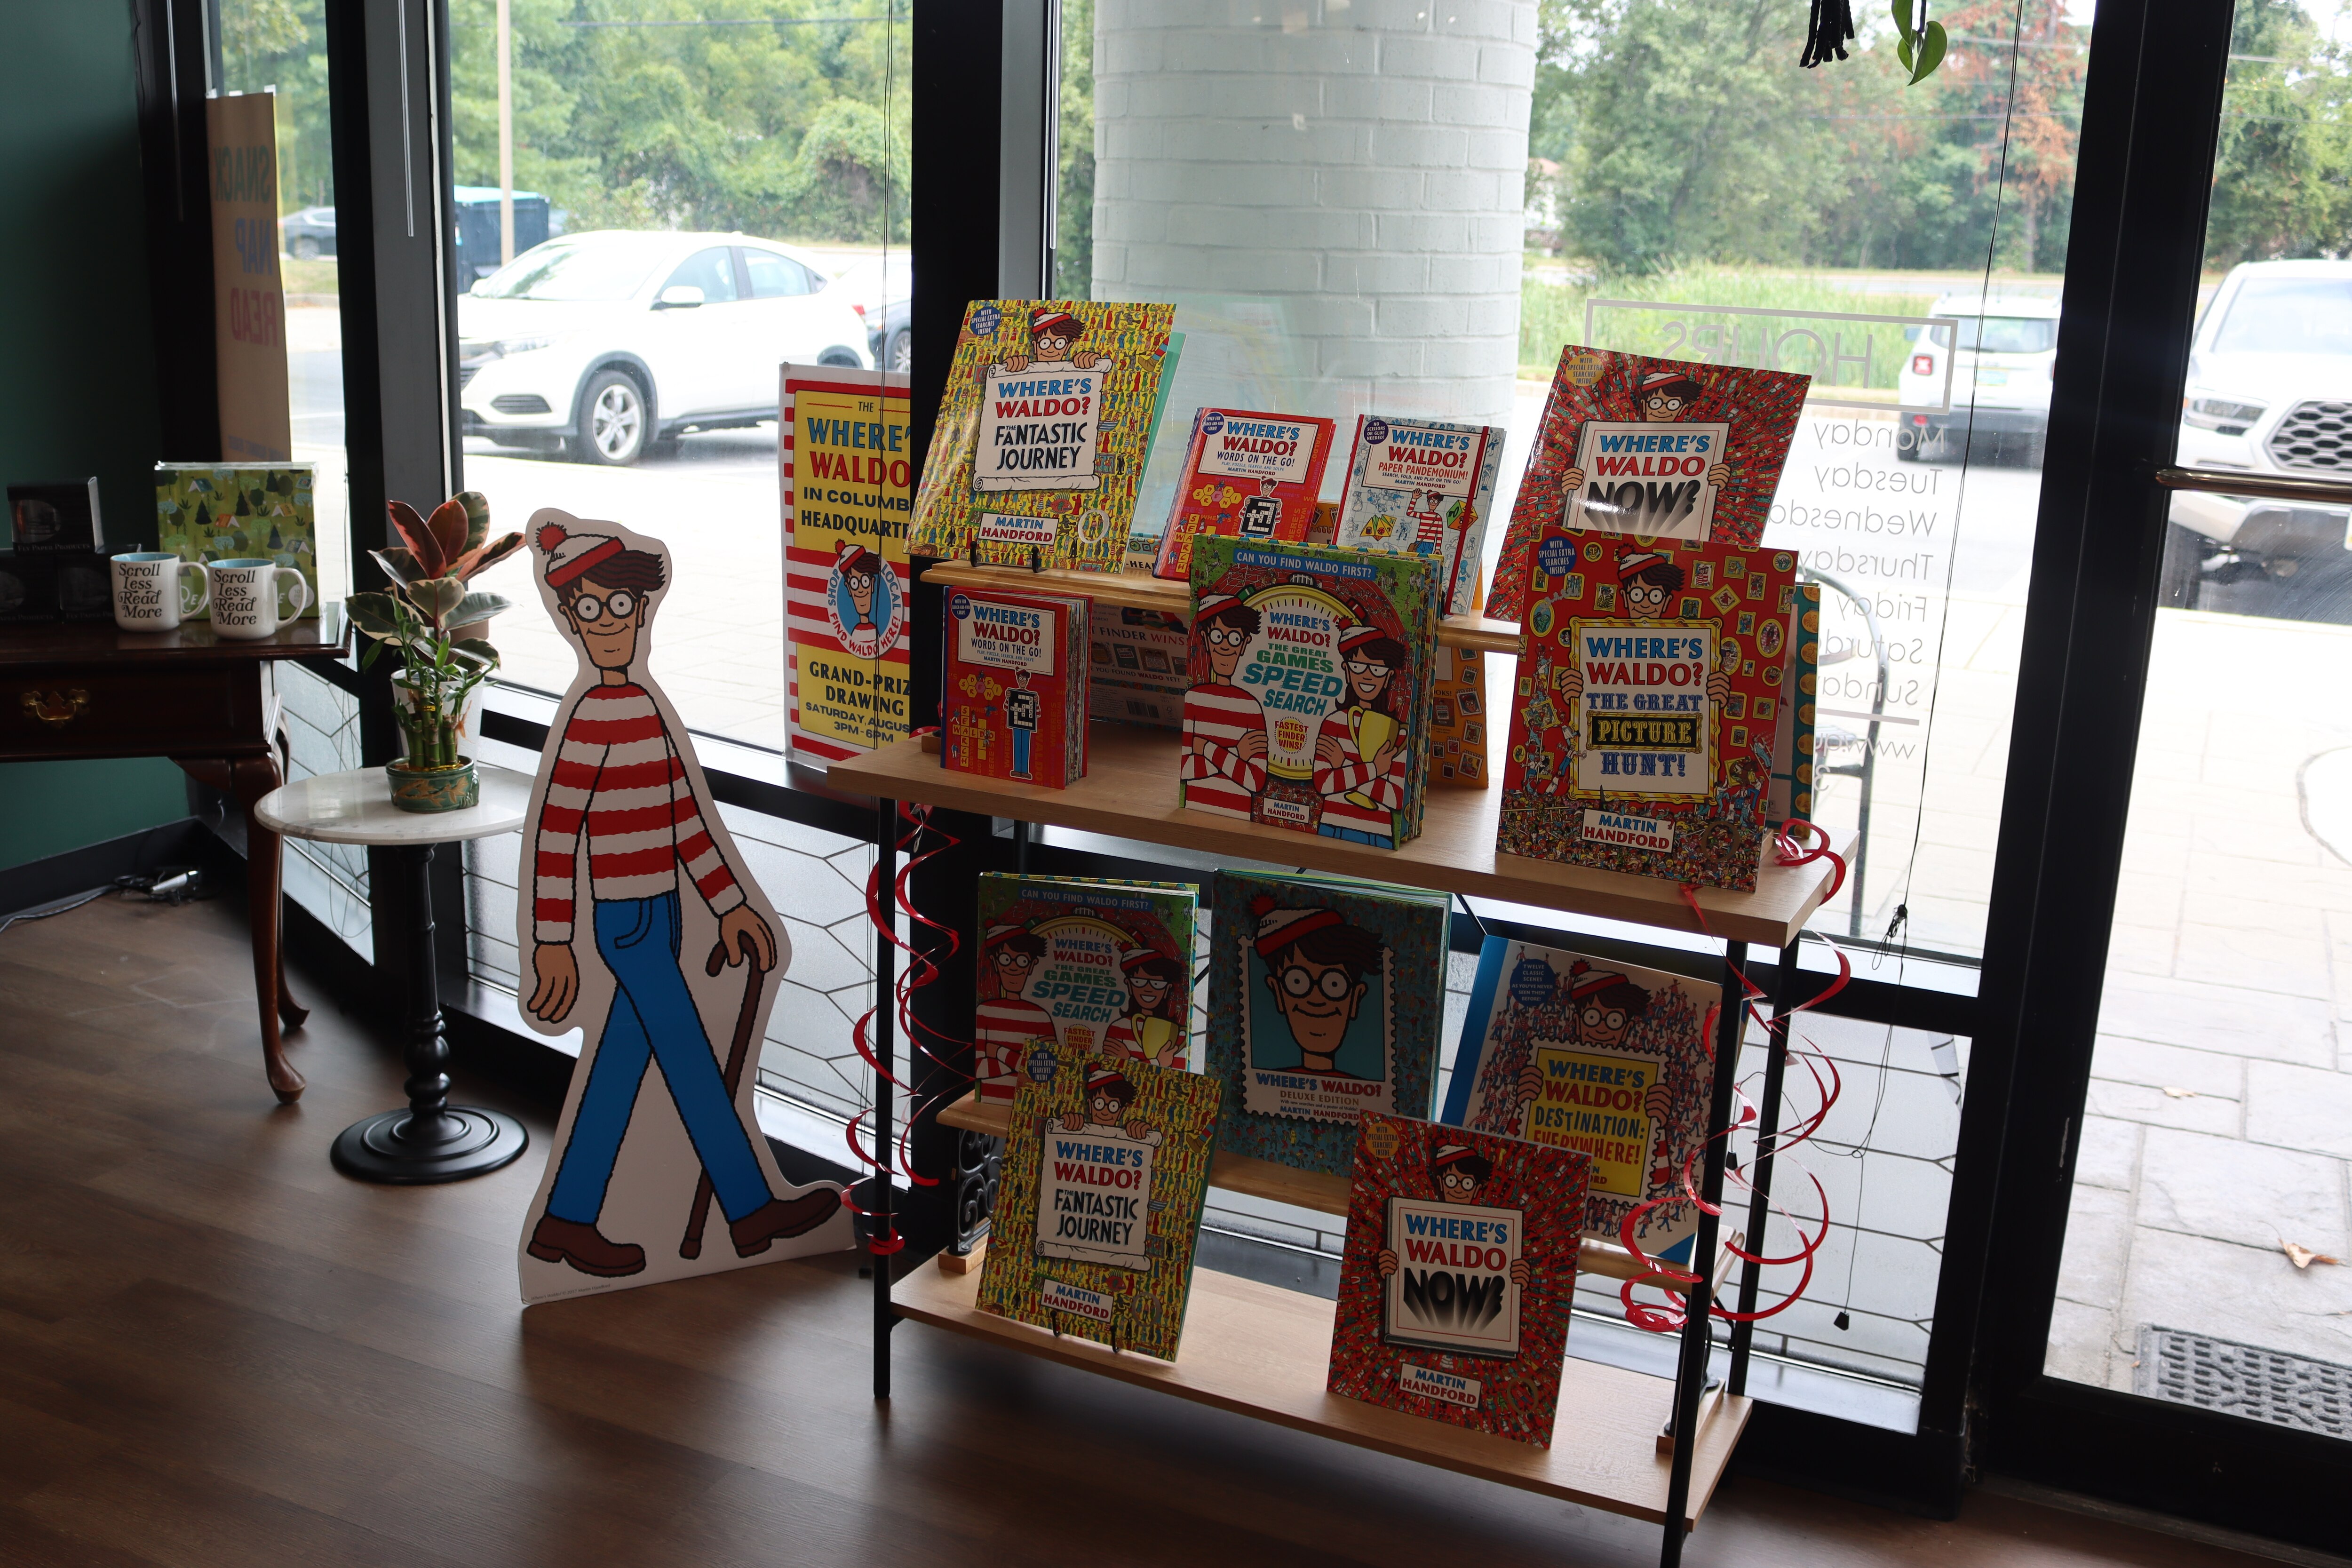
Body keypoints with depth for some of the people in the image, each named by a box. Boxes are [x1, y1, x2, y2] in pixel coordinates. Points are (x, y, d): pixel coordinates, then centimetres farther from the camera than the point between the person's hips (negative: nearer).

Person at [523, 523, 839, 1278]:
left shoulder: (645, 708, 9)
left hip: (655, 918, 8)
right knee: (693, 1066, 0)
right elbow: (554, 834, -16)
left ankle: (566, 1222, 19)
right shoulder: (588, 718, -16)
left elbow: (685, 814, 14)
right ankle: (750, 1210, 10)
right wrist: (553, 945, -16)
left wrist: (729, 906, 15)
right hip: (627, 923, -8)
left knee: (620, 1070, 11)